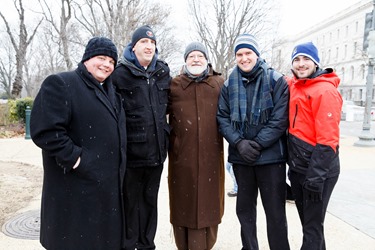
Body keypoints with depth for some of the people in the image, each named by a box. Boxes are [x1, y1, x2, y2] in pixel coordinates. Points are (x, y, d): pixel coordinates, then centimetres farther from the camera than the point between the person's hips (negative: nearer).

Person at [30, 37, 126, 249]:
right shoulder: (60, 84, -9)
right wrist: (75, 159, -21)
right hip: (77, 189, -7)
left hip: (108, 185, 8)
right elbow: (46, 131, -20)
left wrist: (117, 168, 14)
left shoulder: (111, 92, 16)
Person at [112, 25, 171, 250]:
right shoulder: (120, 73, -5)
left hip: (156, 150, 5)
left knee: (150, 201, 16)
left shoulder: (163, 72, 11)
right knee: (130, 202, 6)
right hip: (131, 150, -5)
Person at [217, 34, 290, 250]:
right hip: (240, 157, 4)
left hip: (271, 156, -3)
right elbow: (223, 118, 2)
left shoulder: (276, 81, -2)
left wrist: (257, 144, -15)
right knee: (245, 208, 16)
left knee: (275, 211, 4)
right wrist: (239, 143, -12)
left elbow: (280, 119, -9)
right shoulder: (229, 84, 7)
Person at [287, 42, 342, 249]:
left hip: (319, 170, -7)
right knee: (307, 222, 21)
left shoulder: (325, 90, -14)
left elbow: (327, 140, -19)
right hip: (297, 167, 7)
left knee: (313, 227, 5)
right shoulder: (292, 86, 8)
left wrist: (316, 176, -20)